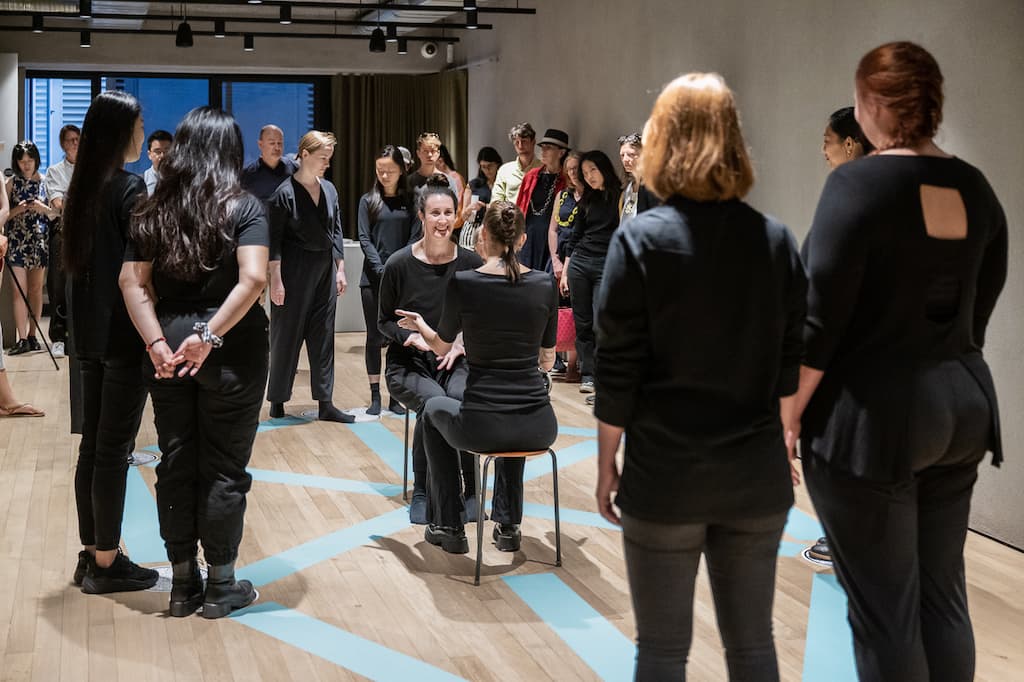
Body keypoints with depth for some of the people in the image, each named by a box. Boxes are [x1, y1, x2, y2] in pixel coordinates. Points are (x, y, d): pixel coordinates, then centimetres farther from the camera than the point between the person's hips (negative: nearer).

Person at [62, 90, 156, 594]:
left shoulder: (81, 189, 9)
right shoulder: (129, 190, -15)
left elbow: (80, 262, 14)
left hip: (90, 332, 8)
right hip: (125, 334, -8)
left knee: (92, 444, 12)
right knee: (114, 449, -1)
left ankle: (91, 554, 21)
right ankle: (106, 565, 7)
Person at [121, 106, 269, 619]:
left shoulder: (154, 210, 7)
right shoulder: (243, 206, -5)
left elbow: (132, 281, -3)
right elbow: (253, 278, -20)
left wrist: (157, 341, -10)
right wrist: (209, 335, -19)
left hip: (170, 346, 4)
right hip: (231, 350, -4)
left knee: (175, 463, 12)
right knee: (224, 467, 6)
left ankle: (183, 582, 22)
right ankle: (220, 586, 16)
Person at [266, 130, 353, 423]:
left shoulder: (329, 190, 7)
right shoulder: (285, 193, -9)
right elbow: (274, 241, -9)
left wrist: (340, 270, 9)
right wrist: (276, 280, -13)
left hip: (325, 270, 5)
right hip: (294, 270, -5)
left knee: (323, 336, 6)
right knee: (287, 335, 3)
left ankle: (325, 404, 10)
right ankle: (277, 400, 16)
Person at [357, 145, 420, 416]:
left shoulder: (410, 201, 5)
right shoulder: (368, 200, 5)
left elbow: (415, 238, -1)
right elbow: (364, 239, -1)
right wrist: (382, 270, -13)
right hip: (373, 278, 0)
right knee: (375, 337, 4)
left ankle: (395, 396, 10)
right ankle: (375, 397, 10)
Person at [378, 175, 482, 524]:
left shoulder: (471, 263, -1)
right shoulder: (399, 264, -5)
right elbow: (384, 320, 6)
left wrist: (462, 343, -9)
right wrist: (410, 336, -13)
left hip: (456, 360, 1)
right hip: (408, 363, -1)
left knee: (465, 399, -32)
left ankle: (470, 489, -14)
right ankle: (421, 492, -10)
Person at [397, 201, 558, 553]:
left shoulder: (463, 283, -6)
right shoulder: (544, 284, 1)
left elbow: (441, 346, 13)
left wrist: (419, 325, 35)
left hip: (480, 428, -3)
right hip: (540, 430, 3)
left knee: (434, 409, 33)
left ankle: (449, 527, 33)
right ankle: (508, 525, 39)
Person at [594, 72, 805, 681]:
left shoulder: (641, 240, -10)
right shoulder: (777, 240, 1)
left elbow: (618, 372, -10)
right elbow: (790, 365, 6)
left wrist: (607, 464, 1)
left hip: (665, 475, -3)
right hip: (757, 475, 4)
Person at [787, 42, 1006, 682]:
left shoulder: (857, 184, -15)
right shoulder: (976, 187, 6)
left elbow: (822, 319, -17)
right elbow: (979, 307, 13)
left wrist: (788, 415, -7)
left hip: (873, 413, -7)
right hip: (964, 405, 7)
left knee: (885, 612, 3)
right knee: (943, 594, 16)